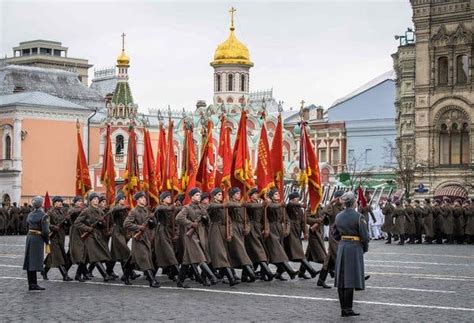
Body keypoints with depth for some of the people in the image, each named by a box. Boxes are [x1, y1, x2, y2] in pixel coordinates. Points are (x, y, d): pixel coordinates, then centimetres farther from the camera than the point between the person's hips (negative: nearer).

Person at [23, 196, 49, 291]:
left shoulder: (30, 215, 9)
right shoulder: (43, 216, -13)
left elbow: (28, 227, 10)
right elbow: (45, 231, -15)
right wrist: (47, 241, -2)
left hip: (29, 237, 7)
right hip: (38, 238, -7)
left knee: (29, 261, 9)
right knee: (35, 261, -6)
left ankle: (31, 283, 14)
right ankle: (33, 284, -8)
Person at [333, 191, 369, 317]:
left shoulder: (338, 216, 6)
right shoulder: (358, 217, -12)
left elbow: (335, 234, 12)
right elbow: (364, 236, -10)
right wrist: (365, 248, 5)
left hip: (341, 247, 6)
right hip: (355, 247, -6)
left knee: (341, 278, 9)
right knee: (351, 279, -3)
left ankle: (343, 308, 13)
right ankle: (347, 309, -4)